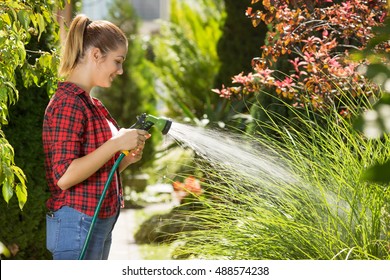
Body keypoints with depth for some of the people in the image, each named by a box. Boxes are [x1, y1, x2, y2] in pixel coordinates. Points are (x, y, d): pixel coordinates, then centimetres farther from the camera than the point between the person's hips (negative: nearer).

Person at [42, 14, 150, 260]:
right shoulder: (68, 104, -15)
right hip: (77, 225, -10)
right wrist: (116, 143, -21)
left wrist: (127, 159, 1)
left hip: (100, 224, 10)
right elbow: (64, 176, -22)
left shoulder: (92, 105, 13)